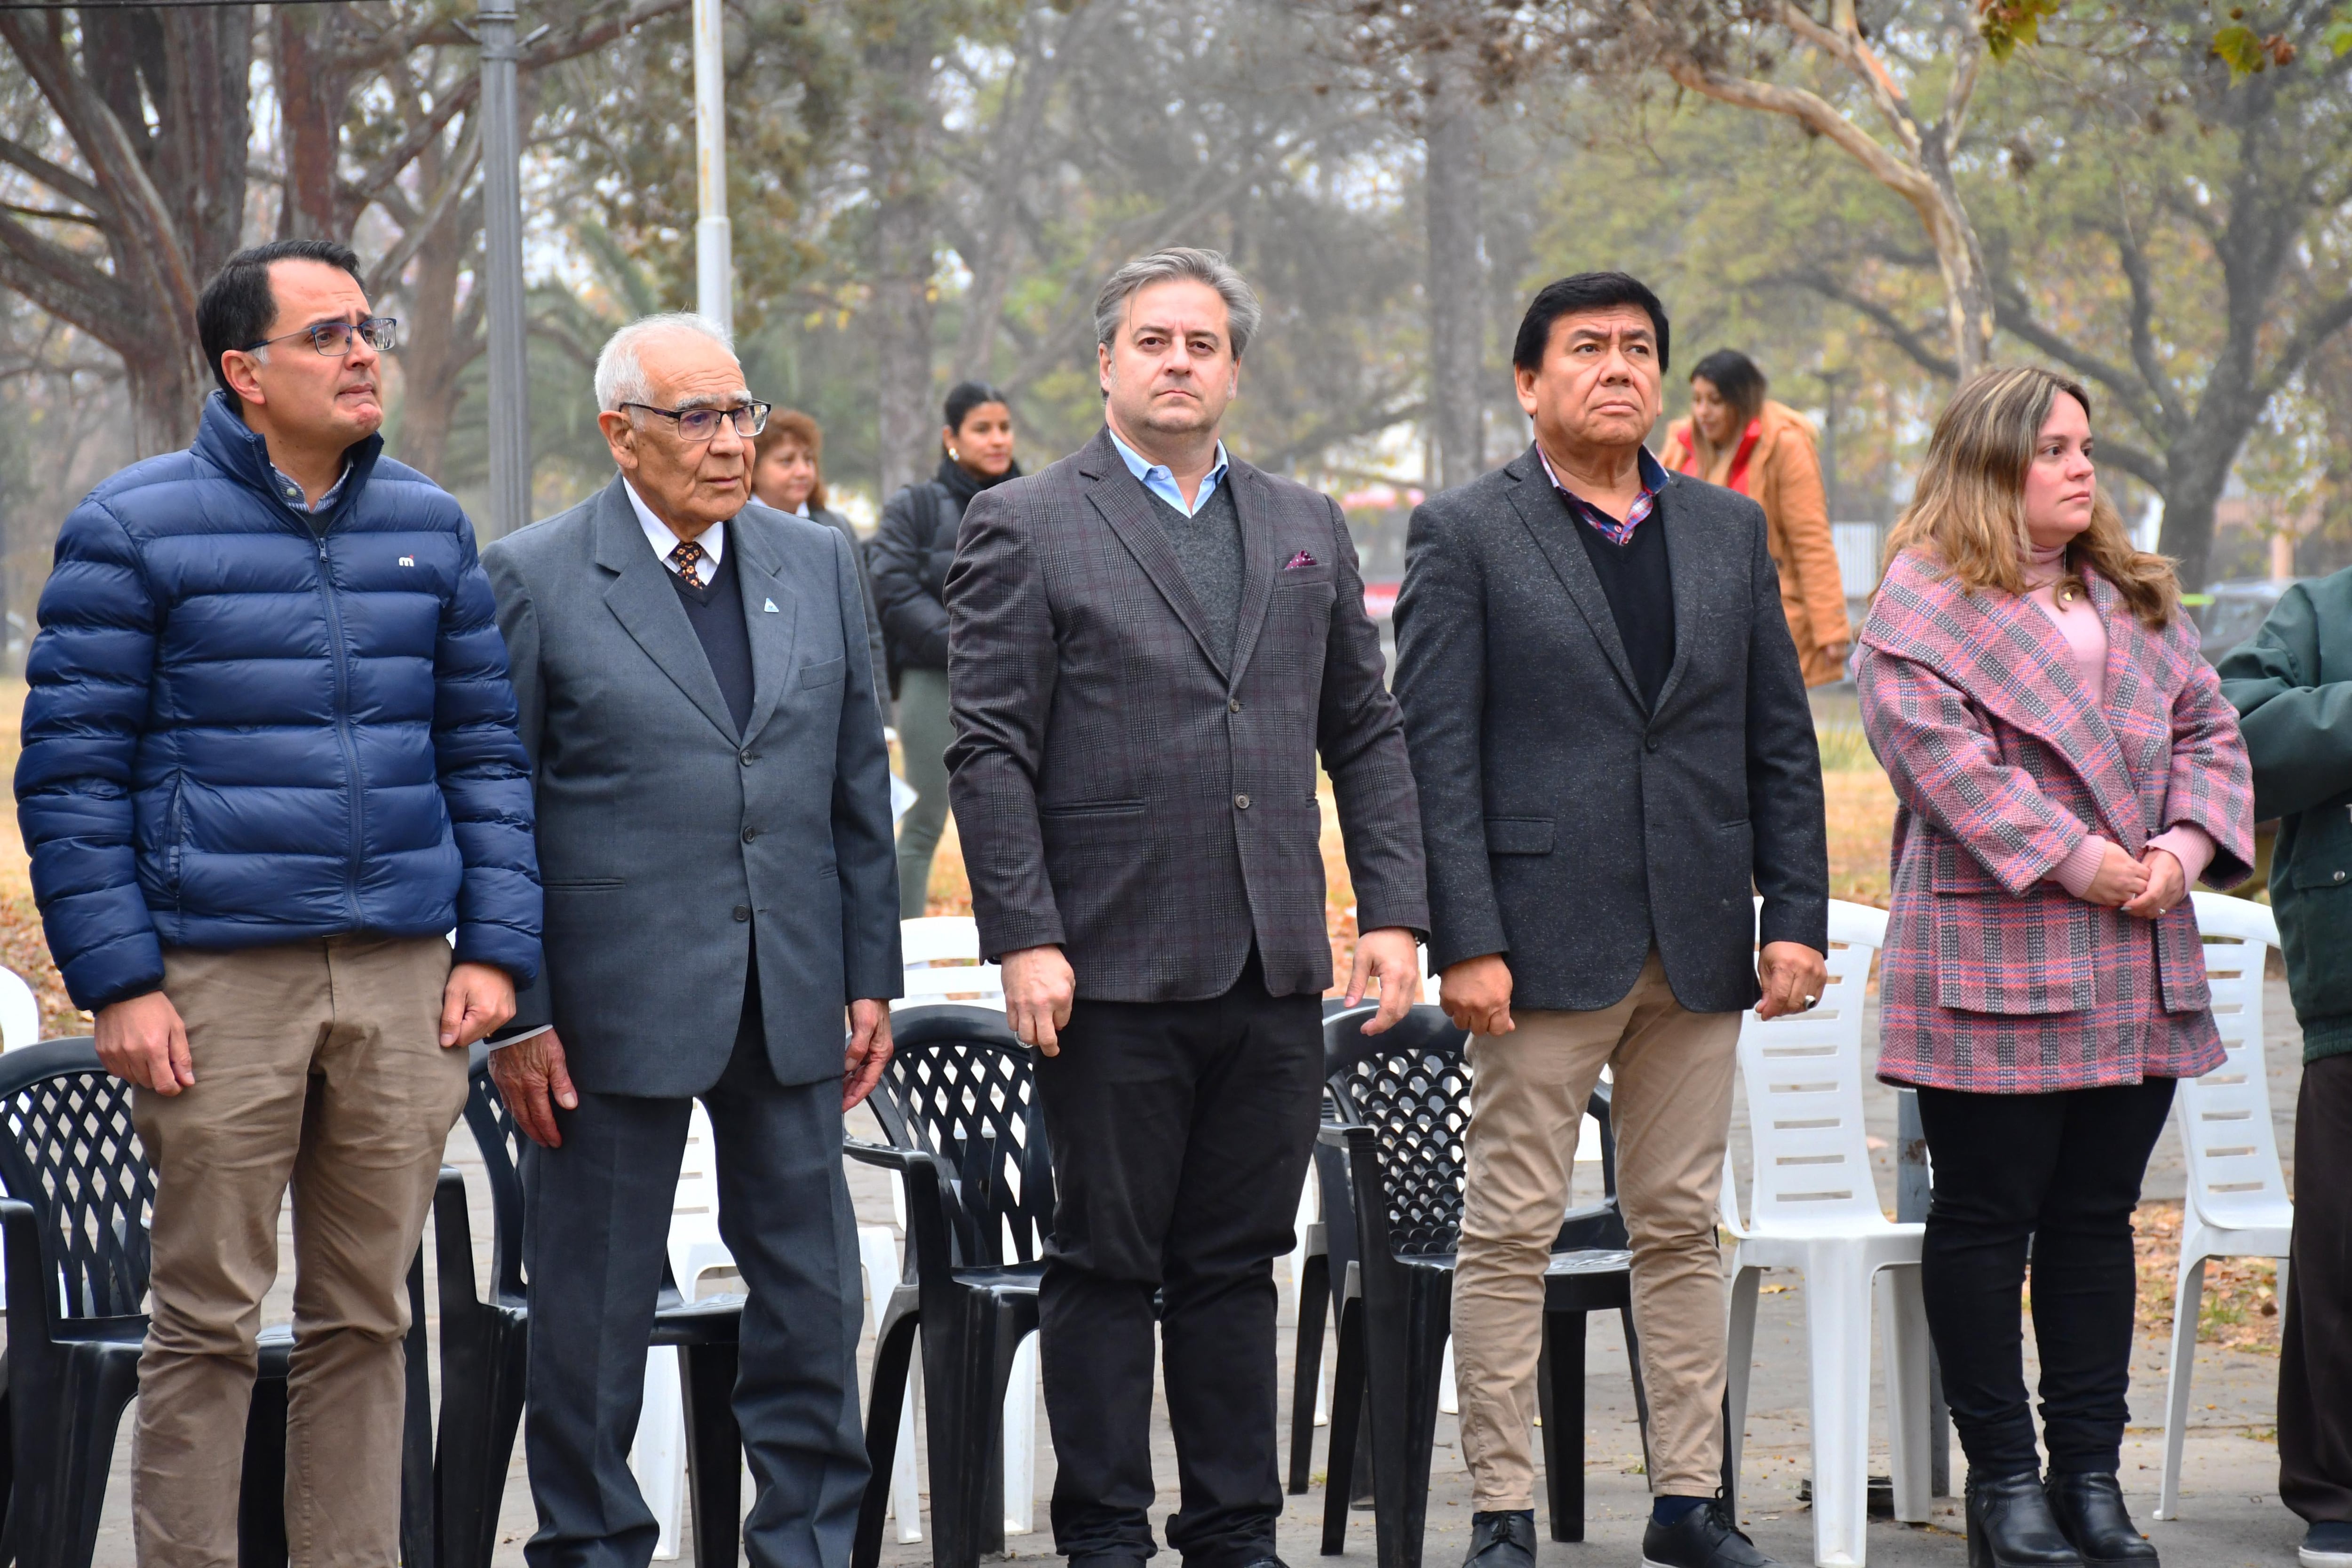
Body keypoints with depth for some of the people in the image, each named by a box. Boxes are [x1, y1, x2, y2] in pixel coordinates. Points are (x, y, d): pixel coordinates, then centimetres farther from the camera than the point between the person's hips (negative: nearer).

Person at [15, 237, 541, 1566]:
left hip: (404, 980, 4)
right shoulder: (135, 530, 0)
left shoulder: (430, 526, 13)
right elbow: (70, 772, -2)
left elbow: (486, 749, 15)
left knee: (367, 1317, 8)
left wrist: (497, 947, 5)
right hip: (219, 978, -4)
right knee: (208, 1323, -1)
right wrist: (119, 984, -9)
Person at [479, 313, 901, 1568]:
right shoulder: (534, 579, -4)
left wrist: (871, 977, 9)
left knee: (813, 1293, 9)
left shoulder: (818, 563, 9)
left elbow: (858, 789, 13)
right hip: (614, 998, -4)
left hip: (789, 998, 4)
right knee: (595, 1307, 4)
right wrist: (517, 1016, -8)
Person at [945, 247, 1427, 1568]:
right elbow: (992, 751, -5)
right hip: (1115, 966, -4)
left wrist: (1394, 911, 6)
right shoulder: (1026, 527, 0)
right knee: (1108, 1265, 3)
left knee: (1238, 1264, 10)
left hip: (1275, 972, 4)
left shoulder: (1307, 529, 15)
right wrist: (1025, 938, -13)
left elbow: (1367, 734, 15)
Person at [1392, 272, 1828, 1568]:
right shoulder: (1463, 534, -1)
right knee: (1510, 1231, -2)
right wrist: (1466, 940, -13)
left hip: (1699, 948, 4)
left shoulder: (1728, 530, 13)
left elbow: (1781, 740, 13)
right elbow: (1435, 753, -6)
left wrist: (1797, 916, 5)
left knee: (1682, 1227, 9)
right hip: (1547, 945, -4)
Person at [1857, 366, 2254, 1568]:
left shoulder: (2137, 596, 18)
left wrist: (2186, 845, -5)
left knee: (2097, 1217, 10)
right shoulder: (1923, 602, -4)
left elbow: (2206, 727, 14)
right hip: (1991, 960, -6)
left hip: (2139, 968, 6)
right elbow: (1941, 756, -15)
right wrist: (2083, 861, -18)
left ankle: (2091, 1472, 15)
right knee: (1988, 1218, 1)